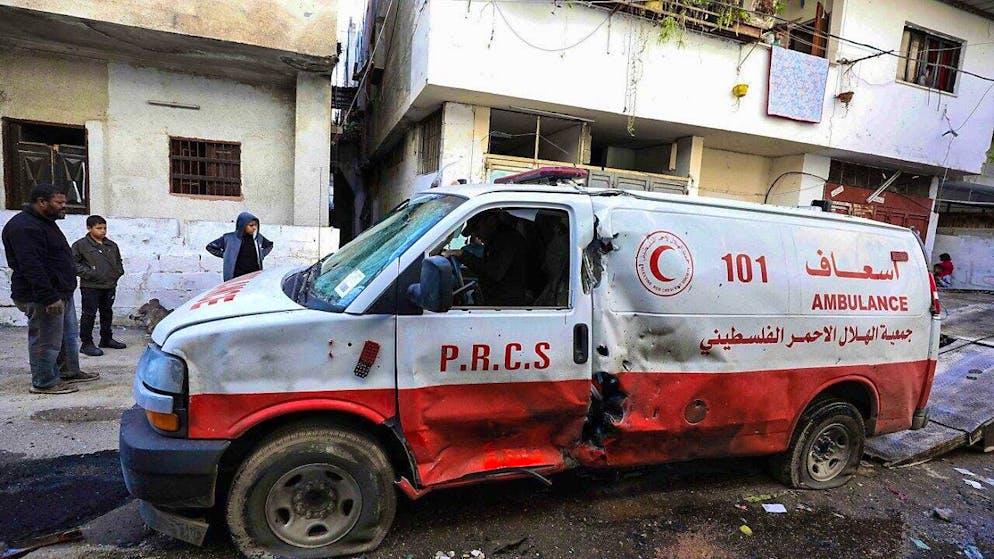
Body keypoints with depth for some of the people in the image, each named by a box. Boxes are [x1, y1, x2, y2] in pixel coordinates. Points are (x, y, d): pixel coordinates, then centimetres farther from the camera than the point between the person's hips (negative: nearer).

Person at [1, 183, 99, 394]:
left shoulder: (45, 222, 15)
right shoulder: (24, 227, -20)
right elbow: (31, 266, -27)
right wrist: (49, 298, -29)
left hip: (61, 293, 11)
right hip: (42, 298, -11)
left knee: (69, 335, 18)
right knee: (46, 341, -1)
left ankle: (71, 372, 30)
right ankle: (43, 383, 11)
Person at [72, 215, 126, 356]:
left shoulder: (112, 245, 12)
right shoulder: (80, 245, -6)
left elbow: (118, 261, 24)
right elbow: (74, 263, -8)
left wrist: (118, 272, 7)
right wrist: (88, 273, -16)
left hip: (109, 286, 6)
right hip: (90, 287, -6)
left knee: (107, 313, 16)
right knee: (89, 315, -2)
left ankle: (106, 339, 29)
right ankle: (86, 344, 5)